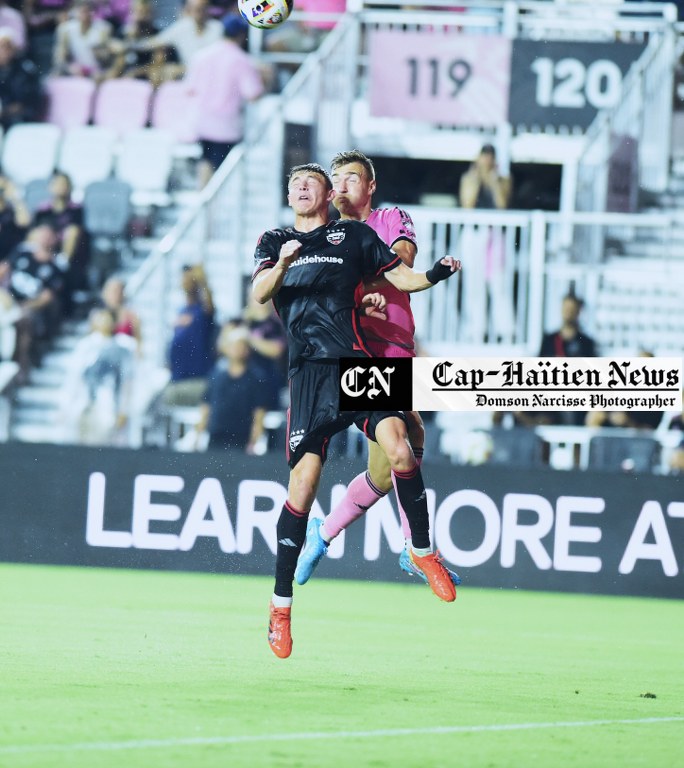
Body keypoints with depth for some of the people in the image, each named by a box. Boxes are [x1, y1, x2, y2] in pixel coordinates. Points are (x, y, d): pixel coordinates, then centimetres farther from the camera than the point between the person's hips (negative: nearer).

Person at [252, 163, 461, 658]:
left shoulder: (355, 236, 17)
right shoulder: (275, 242, 19)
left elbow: (402, 277, 13)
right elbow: (260, 293, 2)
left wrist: (436, 274, -8)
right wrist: (283, 264, -19)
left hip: (356, 361, 0)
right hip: (309, 371, 0)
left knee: (397, 445, -22)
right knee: (303, 481, -7)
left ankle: (423, 550, -1)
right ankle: (281, 604, 1)